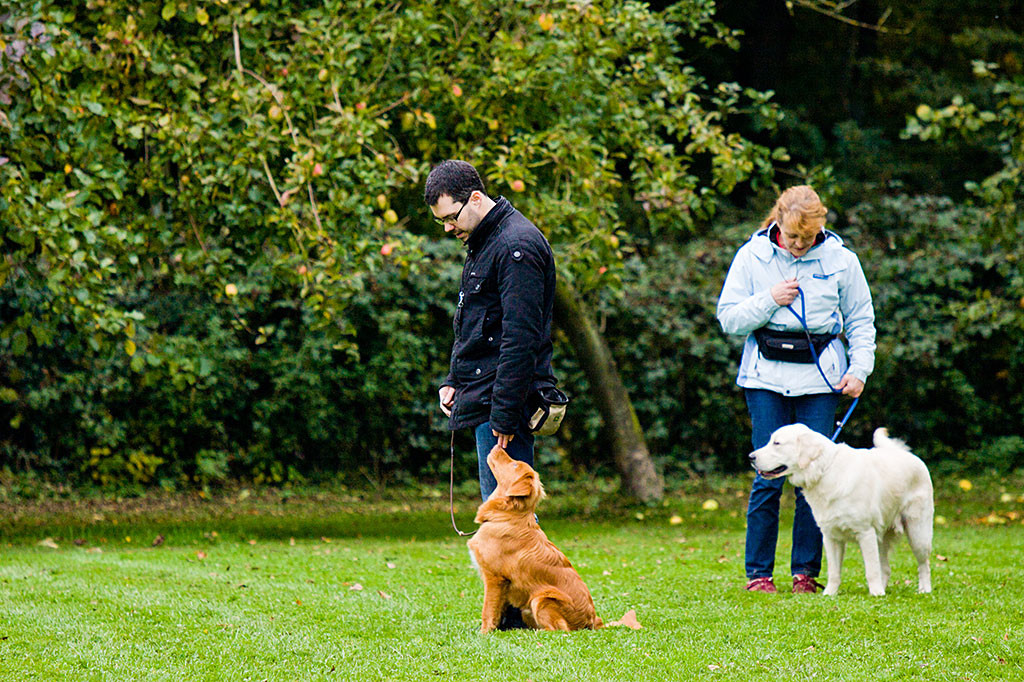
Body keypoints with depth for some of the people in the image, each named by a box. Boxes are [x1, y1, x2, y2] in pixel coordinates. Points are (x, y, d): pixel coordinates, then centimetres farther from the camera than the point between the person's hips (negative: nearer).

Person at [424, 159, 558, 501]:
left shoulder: (516, 245, -16)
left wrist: (505, 414, -23)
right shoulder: (482, 244, 17)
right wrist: (453, 380, 16)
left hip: (502, 397, -10)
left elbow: (521, 338, -22)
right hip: (481, 396, 10)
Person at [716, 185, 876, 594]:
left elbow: (861, 322, 12)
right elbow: (729, 319, 3)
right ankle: (758, 572, 4)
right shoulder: (752, 257, 2)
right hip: (766, 377, -1)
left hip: (820, 377, 1)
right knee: (769, 476, -5)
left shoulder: (840, 261, 4)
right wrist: (770, 300, -11)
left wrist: (860, 369, 0)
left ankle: (806, 571, 8)